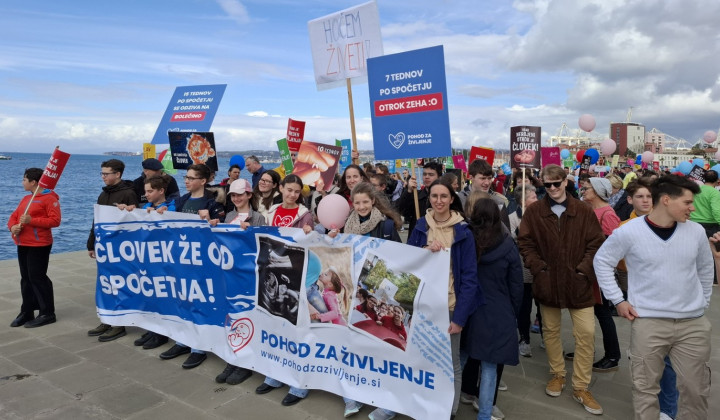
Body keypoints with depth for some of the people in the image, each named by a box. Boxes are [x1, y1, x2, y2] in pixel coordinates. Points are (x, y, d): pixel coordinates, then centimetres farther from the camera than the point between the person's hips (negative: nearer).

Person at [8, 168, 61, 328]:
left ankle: (47, 314, 3)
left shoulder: (49, 198, -10)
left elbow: (55, 220, -18)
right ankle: (27, 312, 22)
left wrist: (32, 221, -23)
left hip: (39, 245, -9)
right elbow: (14, 216, 16)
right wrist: (13, 226, -6)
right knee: (26, 278, 13)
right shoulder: (26, 198, 18)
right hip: (23, 245, 9)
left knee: (38, 278, -6)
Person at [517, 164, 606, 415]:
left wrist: (583, 270, -10)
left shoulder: (584, 211, -2)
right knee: (551, 330, 13)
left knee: (586, 333, -1)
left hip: (578, 282, 0)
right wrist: (539, 268, -10)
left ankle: (581, 387, 14)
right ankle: (557, 374, 34)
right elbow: (525, 243, -1)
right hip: (547, 281, 1)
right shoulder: (533, 212, -2)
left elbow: (596, 243, 0)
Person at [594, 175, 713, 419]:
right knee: (645, 387, 8)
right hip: (648, 322, -3)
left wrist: (704, 302, 16)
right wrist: (618, 300, -4)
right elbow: (602, 261, 0)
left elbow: (705, 268, 16)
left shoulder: (696, 231, -1)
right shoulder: (629, 232, -12)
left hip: (694, 323, 3)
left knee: (696, 389, 13)